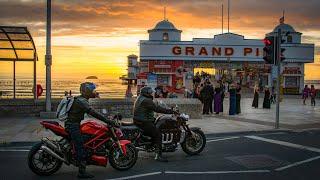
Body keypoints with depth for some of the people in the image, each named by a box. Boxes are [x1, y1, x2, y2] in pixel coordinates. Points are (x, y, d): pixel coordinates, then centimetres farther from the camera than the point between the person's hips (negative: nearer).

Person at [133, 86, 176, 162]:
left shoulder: (140, 98, 16)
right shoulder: (146, 101, -18)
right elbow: (157, 109, -23)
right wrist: (171, 111, -20)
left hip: (139, 121, 11)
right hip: (144, 123, -11)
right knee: (158, 134, -13)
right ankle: (158, 155, -16)